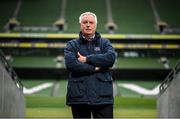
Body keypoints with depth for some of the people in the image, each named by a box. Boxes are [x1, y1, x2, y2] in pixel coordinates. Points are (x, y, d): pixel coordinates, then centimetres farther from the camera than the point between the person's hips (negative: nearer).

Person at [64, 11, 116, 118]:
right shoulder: (72, 45, 9)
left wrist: (87, 59, -9)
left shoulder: (105, 43, 12)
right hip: (79, 97, 0)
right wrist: (94, 68, -10)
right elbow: (70, 64, -10)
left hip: (103, 97, 0)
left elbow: (111, 58, -10)